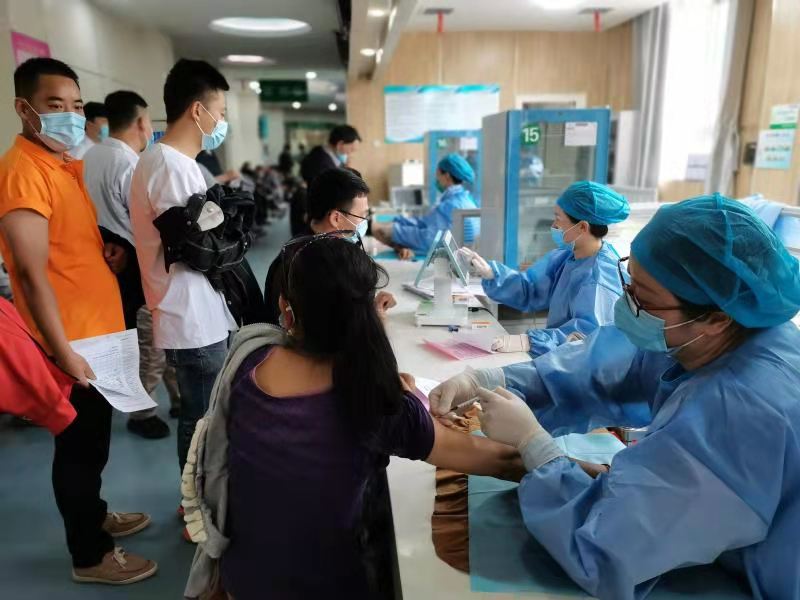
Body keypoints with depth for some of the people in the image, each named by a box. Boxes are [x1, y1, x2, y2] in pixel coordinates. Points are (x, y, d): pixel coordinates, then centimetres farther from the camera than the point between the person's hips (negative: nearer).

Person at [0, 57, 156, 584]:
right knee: (80, 446, 7)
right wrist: (64, 352, -21)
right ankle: (90, 555, 25)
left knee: (94, 439, 23)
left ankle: (95, 515, 43)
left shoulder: (66, 164, 10)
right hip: (74, 343, -9)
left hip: (100, 330, 9)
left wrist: (106, 253, 0)